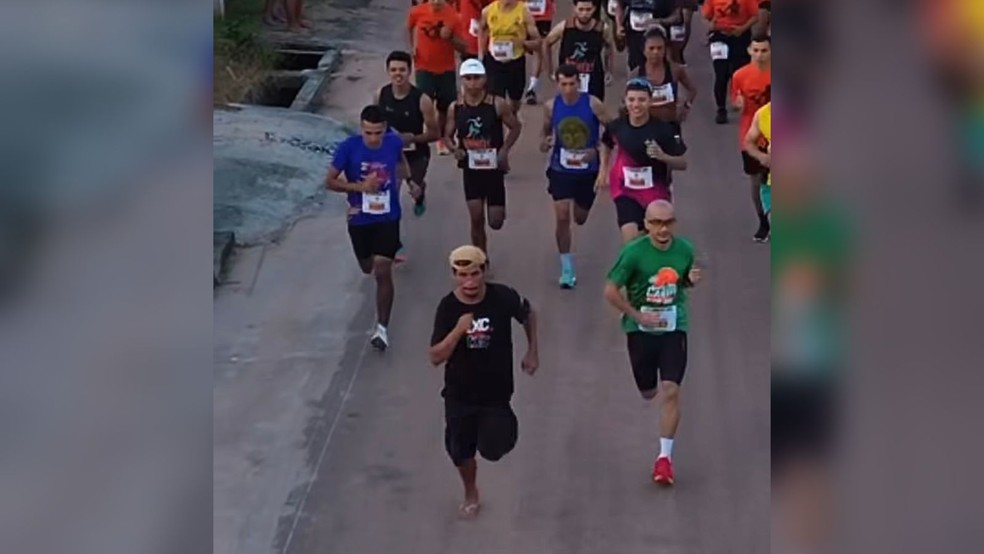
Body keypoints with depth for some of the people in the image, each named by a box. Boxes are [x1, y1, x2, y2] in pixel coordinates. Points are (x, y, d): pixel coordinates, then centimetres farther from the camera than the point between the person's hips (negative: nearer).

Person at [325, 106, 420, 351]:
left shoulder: (394, 143, -10)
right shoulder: (349, 148, -18)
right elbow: (330, 182, -13)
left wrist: (410, 181, 11)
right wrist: (359, 186, -26)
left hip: (388, 218, -1)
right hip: (359, 220, 1)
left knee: (383, 272, -10)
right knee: (367, 268, 21)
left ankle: (382, 328, -2)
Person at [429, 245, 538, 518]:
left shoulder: (503, 297, -18)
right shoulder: (448, 307, -17)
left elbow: (528, 314, 6)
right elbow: (435, 357, -18)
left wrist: (532, 352, 6)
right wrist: (458, 330, -32)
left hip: (497, 391, -1)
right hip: (459, 394, 1)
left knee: (493, 450, -6)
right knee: (461, 450, 14)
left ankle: (505, 425, 31)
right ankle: (471, 493, 44)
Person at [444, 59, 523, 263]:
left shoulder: (498, 105, -11)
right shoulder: (455, 108, -3)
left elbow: (516, 127, 1)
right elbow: (448, 135, 10)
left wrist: (504, 149, -12)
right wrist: (455, 149, -11)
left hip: (494, 168, -2)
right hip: (471, 169, 2)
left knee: (496, 222, -1)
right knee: (476, 219, -1)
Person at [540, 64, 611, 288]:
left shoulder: (593, 104, -15)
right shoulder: (551, 106, -8)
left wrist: (597, 151, -20)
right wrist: (544, 143, -14)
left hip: (588, 171, 0)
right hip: (561, 170, 0)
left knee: (580, 218, 15)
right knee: (562, 217, -12)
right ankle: (567, 268, 0)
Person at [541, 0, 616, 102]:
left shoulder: (603, 29, -12)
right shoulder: (564, 27, -14)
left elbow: (610, 47, 11)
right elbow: (546, 44, 5)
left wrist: (608, 71, 8)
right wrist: (550, 71, 6)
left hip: (593, 81, 0)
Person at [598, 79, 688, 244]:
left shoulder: (663, 129, -17)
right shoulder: (616, 127, -9)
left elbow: (682, 164, -13)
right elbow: (606, 144, 17)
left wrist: (662, 156, -30)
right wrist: (603, 169, 11)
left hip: (656, 193, 0)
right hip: (626, 192, 0)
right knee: (631, 241, -18)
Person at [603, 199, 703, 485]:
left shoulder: (685, 249, -4)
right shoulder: (634, 252, -15)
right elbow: (611, 291, -10)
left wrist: (691, 280, -9)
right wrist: (639, 316, -16)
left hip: (674, 327, 1)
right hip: (640, 330, -1)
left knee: (670, 390, -12)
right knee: (648, 393, 12)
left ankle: (665, 456, -5)